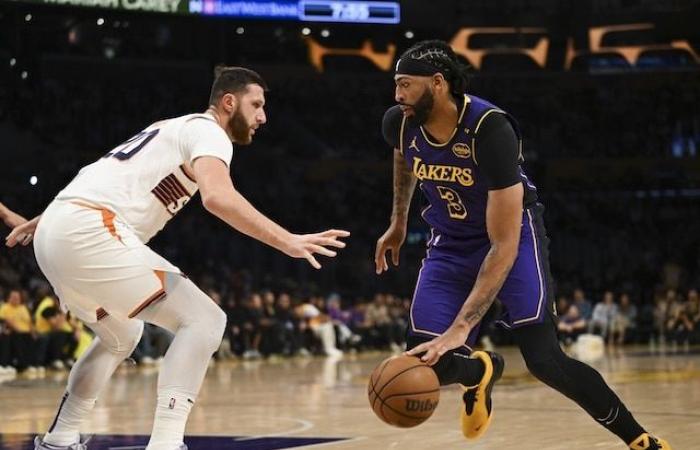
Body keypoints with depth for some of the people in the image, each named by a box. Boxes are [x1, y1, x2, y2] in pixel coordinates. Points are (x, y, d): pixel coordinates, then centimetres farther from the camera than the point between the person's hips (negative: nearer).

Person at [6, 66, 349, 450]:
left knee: (120, 336, 32)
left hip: (54, 234, 10)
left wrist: (42, 219, 44)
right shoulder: (208, 131, -1)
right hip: (89, 233, -10)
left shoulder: (174, 130, 29)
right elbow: (217, 197, -21)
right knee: (203, 320, -10)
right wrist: (287, 242, -26)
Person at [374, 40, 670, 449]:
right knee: (427, 362, -12)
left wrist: (461, 327, -40)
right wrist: (399, 224, 25)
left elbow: (504, 246, -34)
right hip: (451, 243, 5)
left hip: (514, 237, -5)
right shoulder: (399, 123, -16)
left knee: (544, 360, -19)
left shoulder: (490, 129, -33)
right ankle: (481, 372, 25)